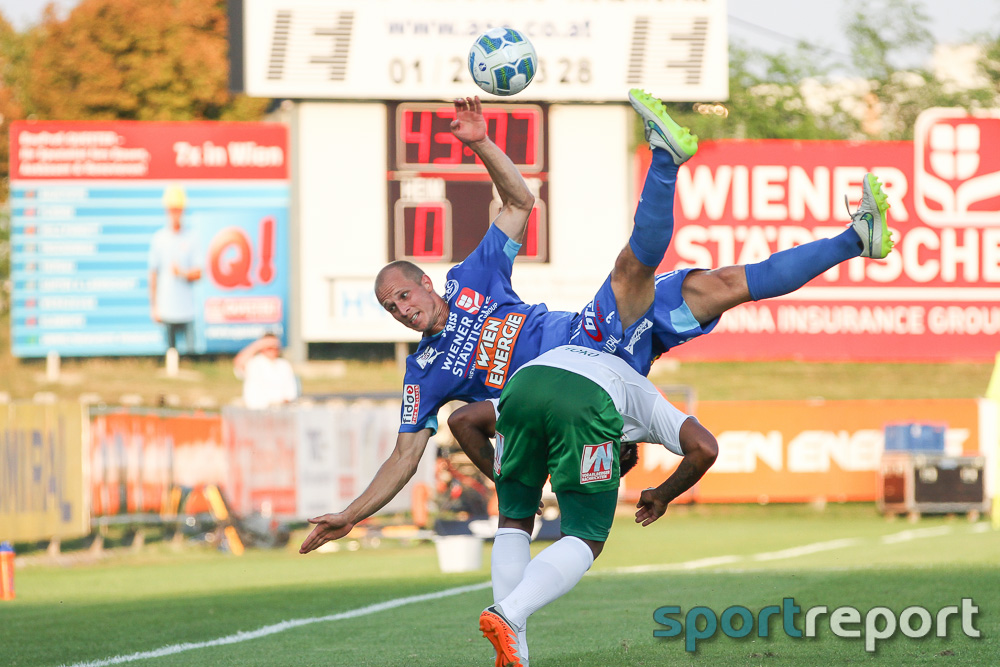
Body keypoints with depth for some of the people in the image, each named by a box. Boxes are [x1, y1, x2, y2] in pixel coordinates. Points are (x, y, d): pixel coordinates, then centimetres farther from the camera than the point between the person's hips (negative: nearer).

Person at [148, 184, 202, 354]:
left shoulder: (190, 238, 4)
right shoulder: (158, 239, 4)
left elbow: (198, 273, 3)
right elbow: (153, 274, 7)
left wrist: (183, 273, -18)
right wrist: (153, 306, 4)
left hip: (187, 310, 0)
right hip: (166, 312, 0)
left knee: (191, 349, -7)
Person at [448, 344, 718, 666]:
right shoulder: (648, 402, 40)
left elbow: (462, 420, 41)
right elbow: (705, 448, 21)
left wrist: (498, 475, 47)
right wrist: (663, 496, 35)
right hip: (587, 402, -3)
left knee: (515, 521, 21)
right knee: (585, 541, 9)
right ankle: (507, 615, -14)